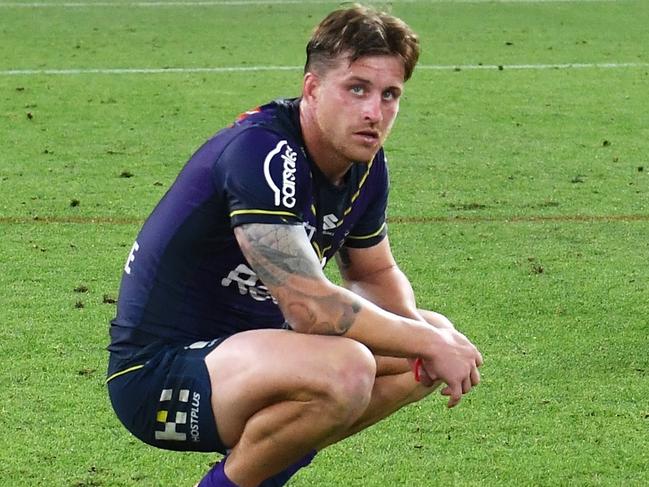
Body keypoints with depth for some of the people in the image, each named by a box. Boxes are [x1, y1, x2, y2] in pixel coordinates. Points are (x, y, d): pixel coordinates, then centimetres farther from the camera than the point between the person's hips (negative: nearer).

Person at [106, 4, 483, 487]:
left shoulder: (365, 165, 3)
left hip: (251, 348, 10)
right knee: (342, 370, -34)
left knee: (439, 338, 9)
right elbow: (311, 307, -31)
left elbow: (375, 274, 18)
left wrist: (432, 332, -4)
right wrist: (427, 341, -20)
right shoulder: (260, 152, -25)